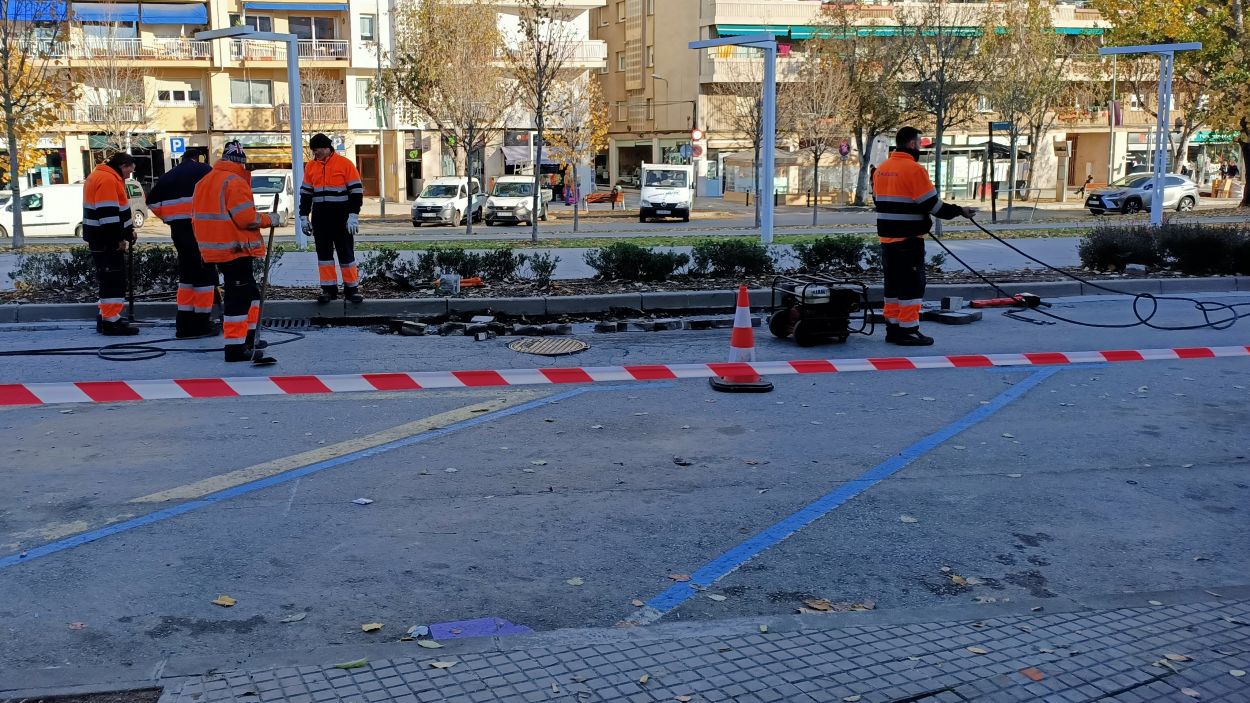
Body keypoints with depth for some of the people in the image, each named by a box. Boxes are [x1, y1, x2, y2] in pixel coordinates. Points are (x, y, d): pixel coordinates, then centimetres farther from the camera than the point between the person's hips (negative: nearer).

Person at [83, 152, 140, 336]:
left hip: (103, 240, 11)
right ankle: (111, 321, -7)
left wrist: (128, 231, 19)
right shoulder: (108, 180, -17)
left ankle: (106, 316, 27)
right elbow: (108, 214, -23)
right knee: (113, 280, -8)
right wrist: (118, 238, -19)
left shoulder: (111, 178, 18)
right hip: (107, 242, -11)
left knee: (108, 280, 18)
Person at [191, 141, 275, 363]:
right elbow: (246, 217, -20)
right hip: (235, 250, -10)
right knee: (238, 296, -7)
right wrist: (268, 219, -4)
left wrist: (205, 242, 28)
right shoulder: (235, 181, -14)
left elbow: (197, 217, 18)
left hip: (214, 247, 10)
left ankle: (248, 337, 27)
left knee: (250, 291, 20)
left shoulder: (204, 182, 15)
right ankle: (235, 347, -7)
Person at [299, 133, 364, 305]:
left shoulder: (345, 164, -6)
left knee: (346, 252, 1)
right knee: (324, 252, 6)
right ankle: (328, 288, 12)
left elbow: (356, 191, -7)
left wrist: (353, 215, -14)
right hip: (320, 218, 4)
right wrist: (304, 216, 8)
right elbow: (305, 193, 14)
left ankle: (352, 288, 8)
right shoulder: (310, 167, 9)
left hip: (342, 218, -4)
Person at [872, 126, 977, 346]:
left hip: (887, 236, 8)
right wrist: (959, 211, -5)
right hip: (909, 238, -8)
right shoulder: (914, 169, -15)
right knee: (913, 283, -2)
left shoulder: (881, 169, 9)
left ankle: (893, 328, 18)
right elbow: (931, 203, -15)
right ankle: (908, 330, -1)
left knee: (894, 282, 14)